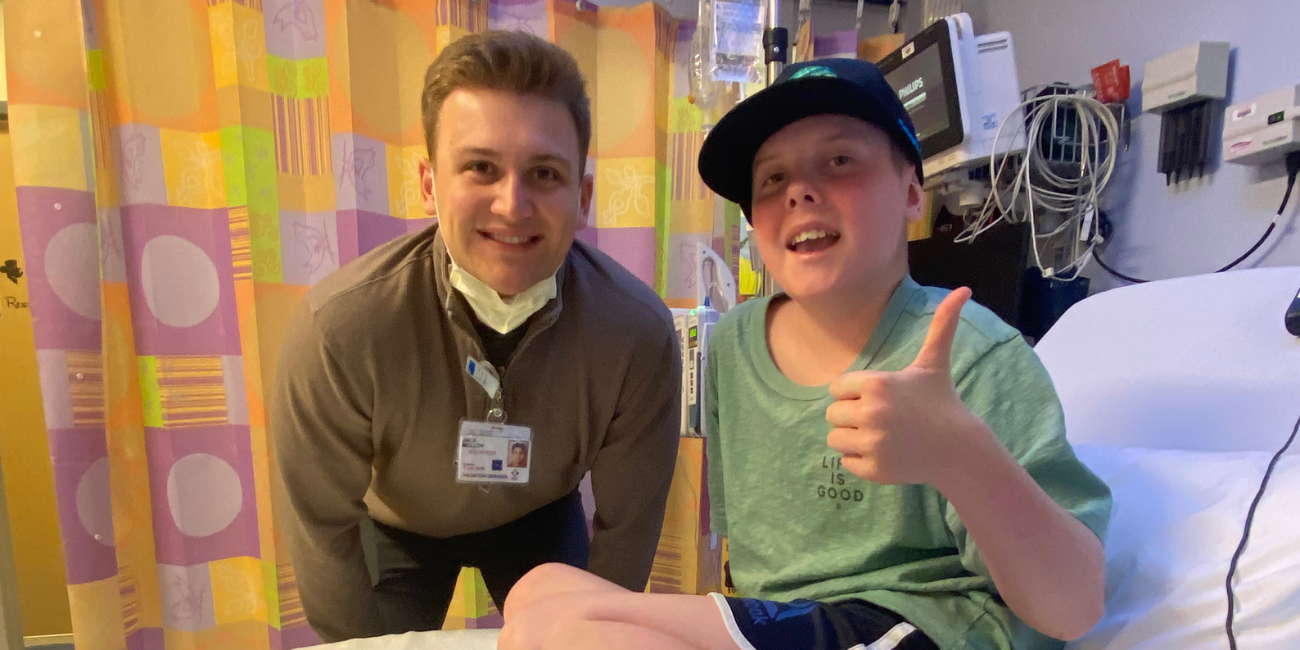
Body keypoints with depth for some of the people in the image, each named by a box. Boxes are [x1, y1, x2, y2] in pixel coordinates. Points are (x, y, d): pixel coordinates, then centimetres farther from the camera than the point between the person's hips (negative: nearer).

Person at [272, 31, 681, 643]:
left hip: (542, 520, 1)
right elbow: (322, 526, -18)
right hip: (396, 526, 0)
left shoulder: (639, 333, -30)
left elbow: (627, 525, -17)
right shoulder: (338, 328, -33)